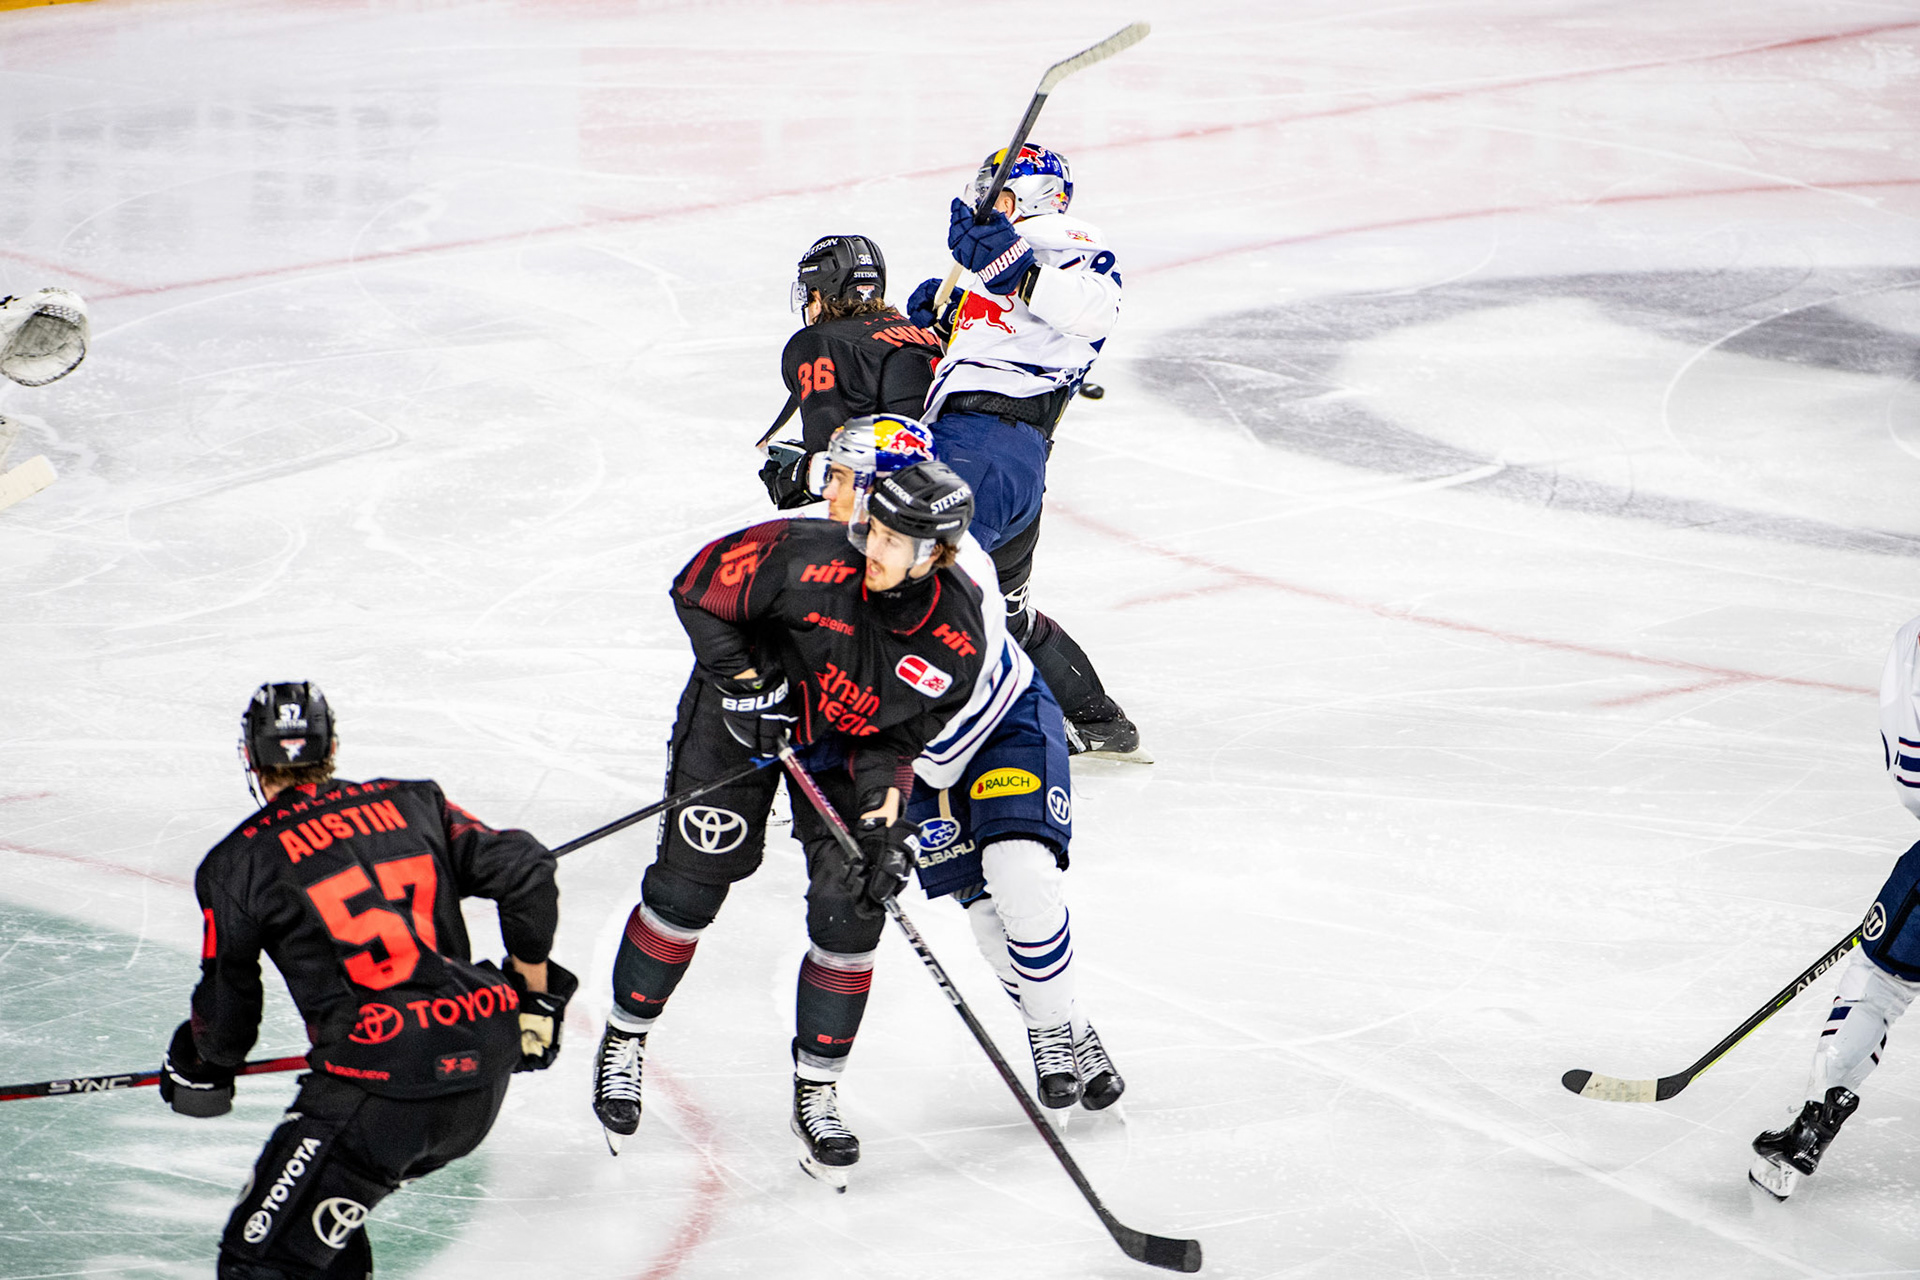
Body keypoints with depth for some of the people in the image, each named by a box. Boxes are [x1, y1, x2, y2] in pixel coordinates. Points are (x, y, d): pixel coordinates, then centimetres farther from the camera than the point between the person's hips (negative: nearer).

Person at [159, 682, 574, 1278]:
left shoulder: (237, 864, 5)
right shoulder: (411, 805, 16)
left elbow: (228, 1011, 12)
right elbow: (523, 870, 12)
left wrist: (197, 1065, 33)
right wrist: (535, 994, 23)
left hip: (381, 1088, -6)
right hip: (485, 1073, 6)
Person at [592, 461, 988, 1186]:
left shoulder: (955, 642, -23)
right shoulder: (809, 560, -32)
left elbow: (896, 737, -12)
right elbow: (699, 587, -18)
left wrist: (884, 801, -27)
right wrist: (741, 678, -24)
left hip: (845, 743, 2)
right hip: (742, 713, -2)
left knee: (851, 908, -7)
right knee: (690, 879, -2)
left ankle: (817, 1092, 8)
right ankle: (623, 1043, 20)